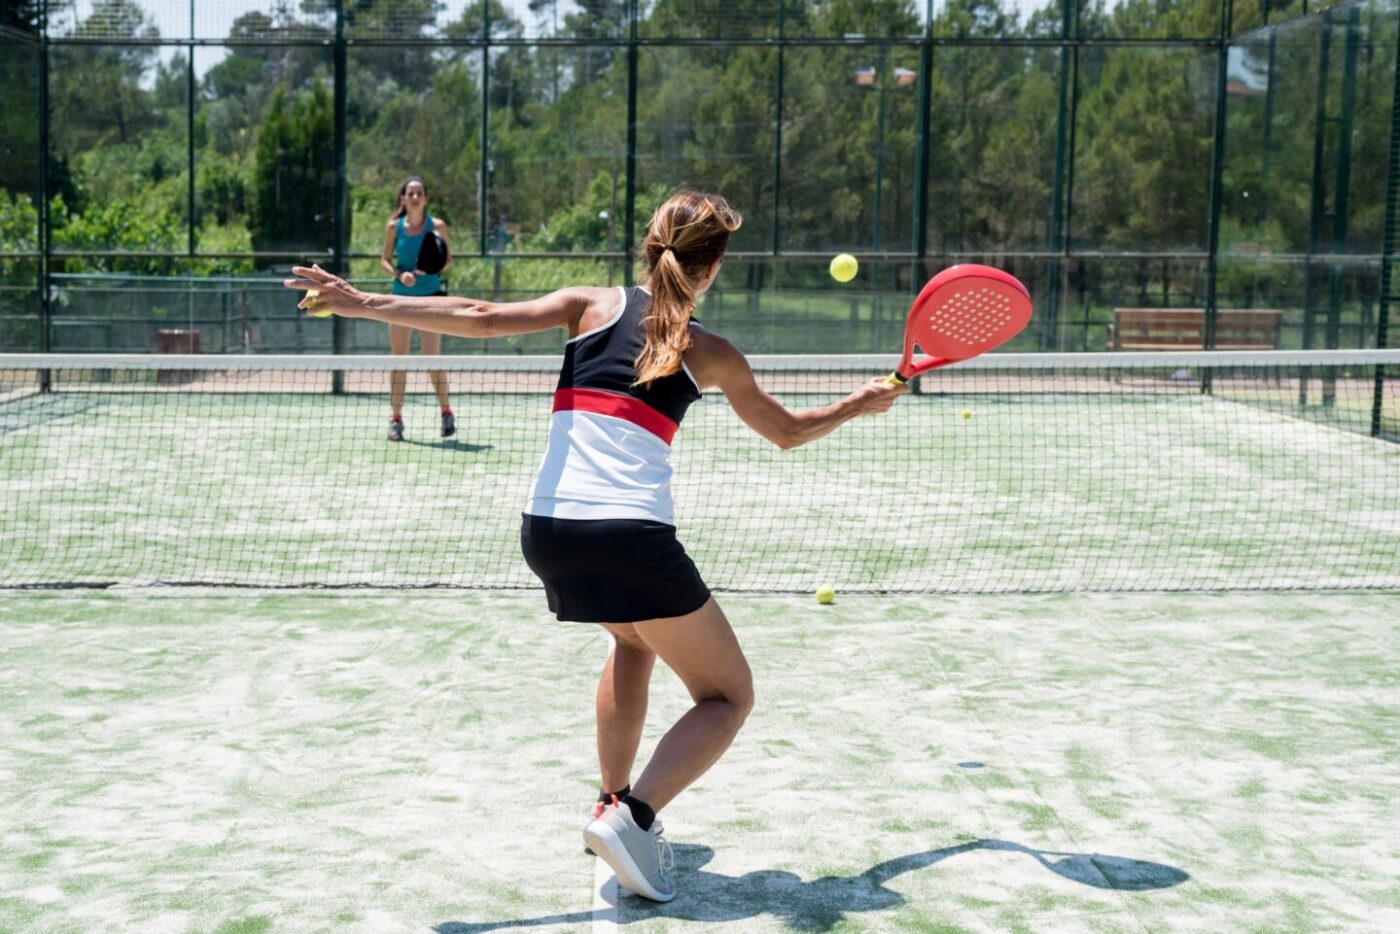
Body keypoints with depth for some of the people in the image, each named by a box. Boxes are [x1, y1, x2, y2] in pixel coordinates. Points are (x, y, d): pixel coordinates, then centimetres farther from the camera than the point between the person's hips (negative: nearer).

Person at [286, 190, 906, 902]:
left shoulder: (595, 306, 12)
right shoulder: (711, 354, 10)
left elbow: (481, 318, -2)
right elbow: (789, 432, 25)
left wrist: (362, 303, -1)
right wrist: (862, 403, 43)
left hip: (546, 530, 4)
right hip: (633, 536, -4)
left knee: (634, 636, 35)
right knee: (728, 696, 10)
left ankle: (612, 801, 33)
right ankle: (632, 817, -13)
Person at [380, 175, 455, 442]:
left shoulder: (437, 226, -4)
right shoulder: (394, 227, 0)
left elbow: (448, 260, 3)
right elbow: (385, 259, 5)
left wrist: (432, 267, -18)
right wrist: (399, 274, -14)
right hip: (401, 297, 2)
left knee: (432, 357, -7)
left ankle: (446, 412, 10)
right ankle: (395, 418, 10)